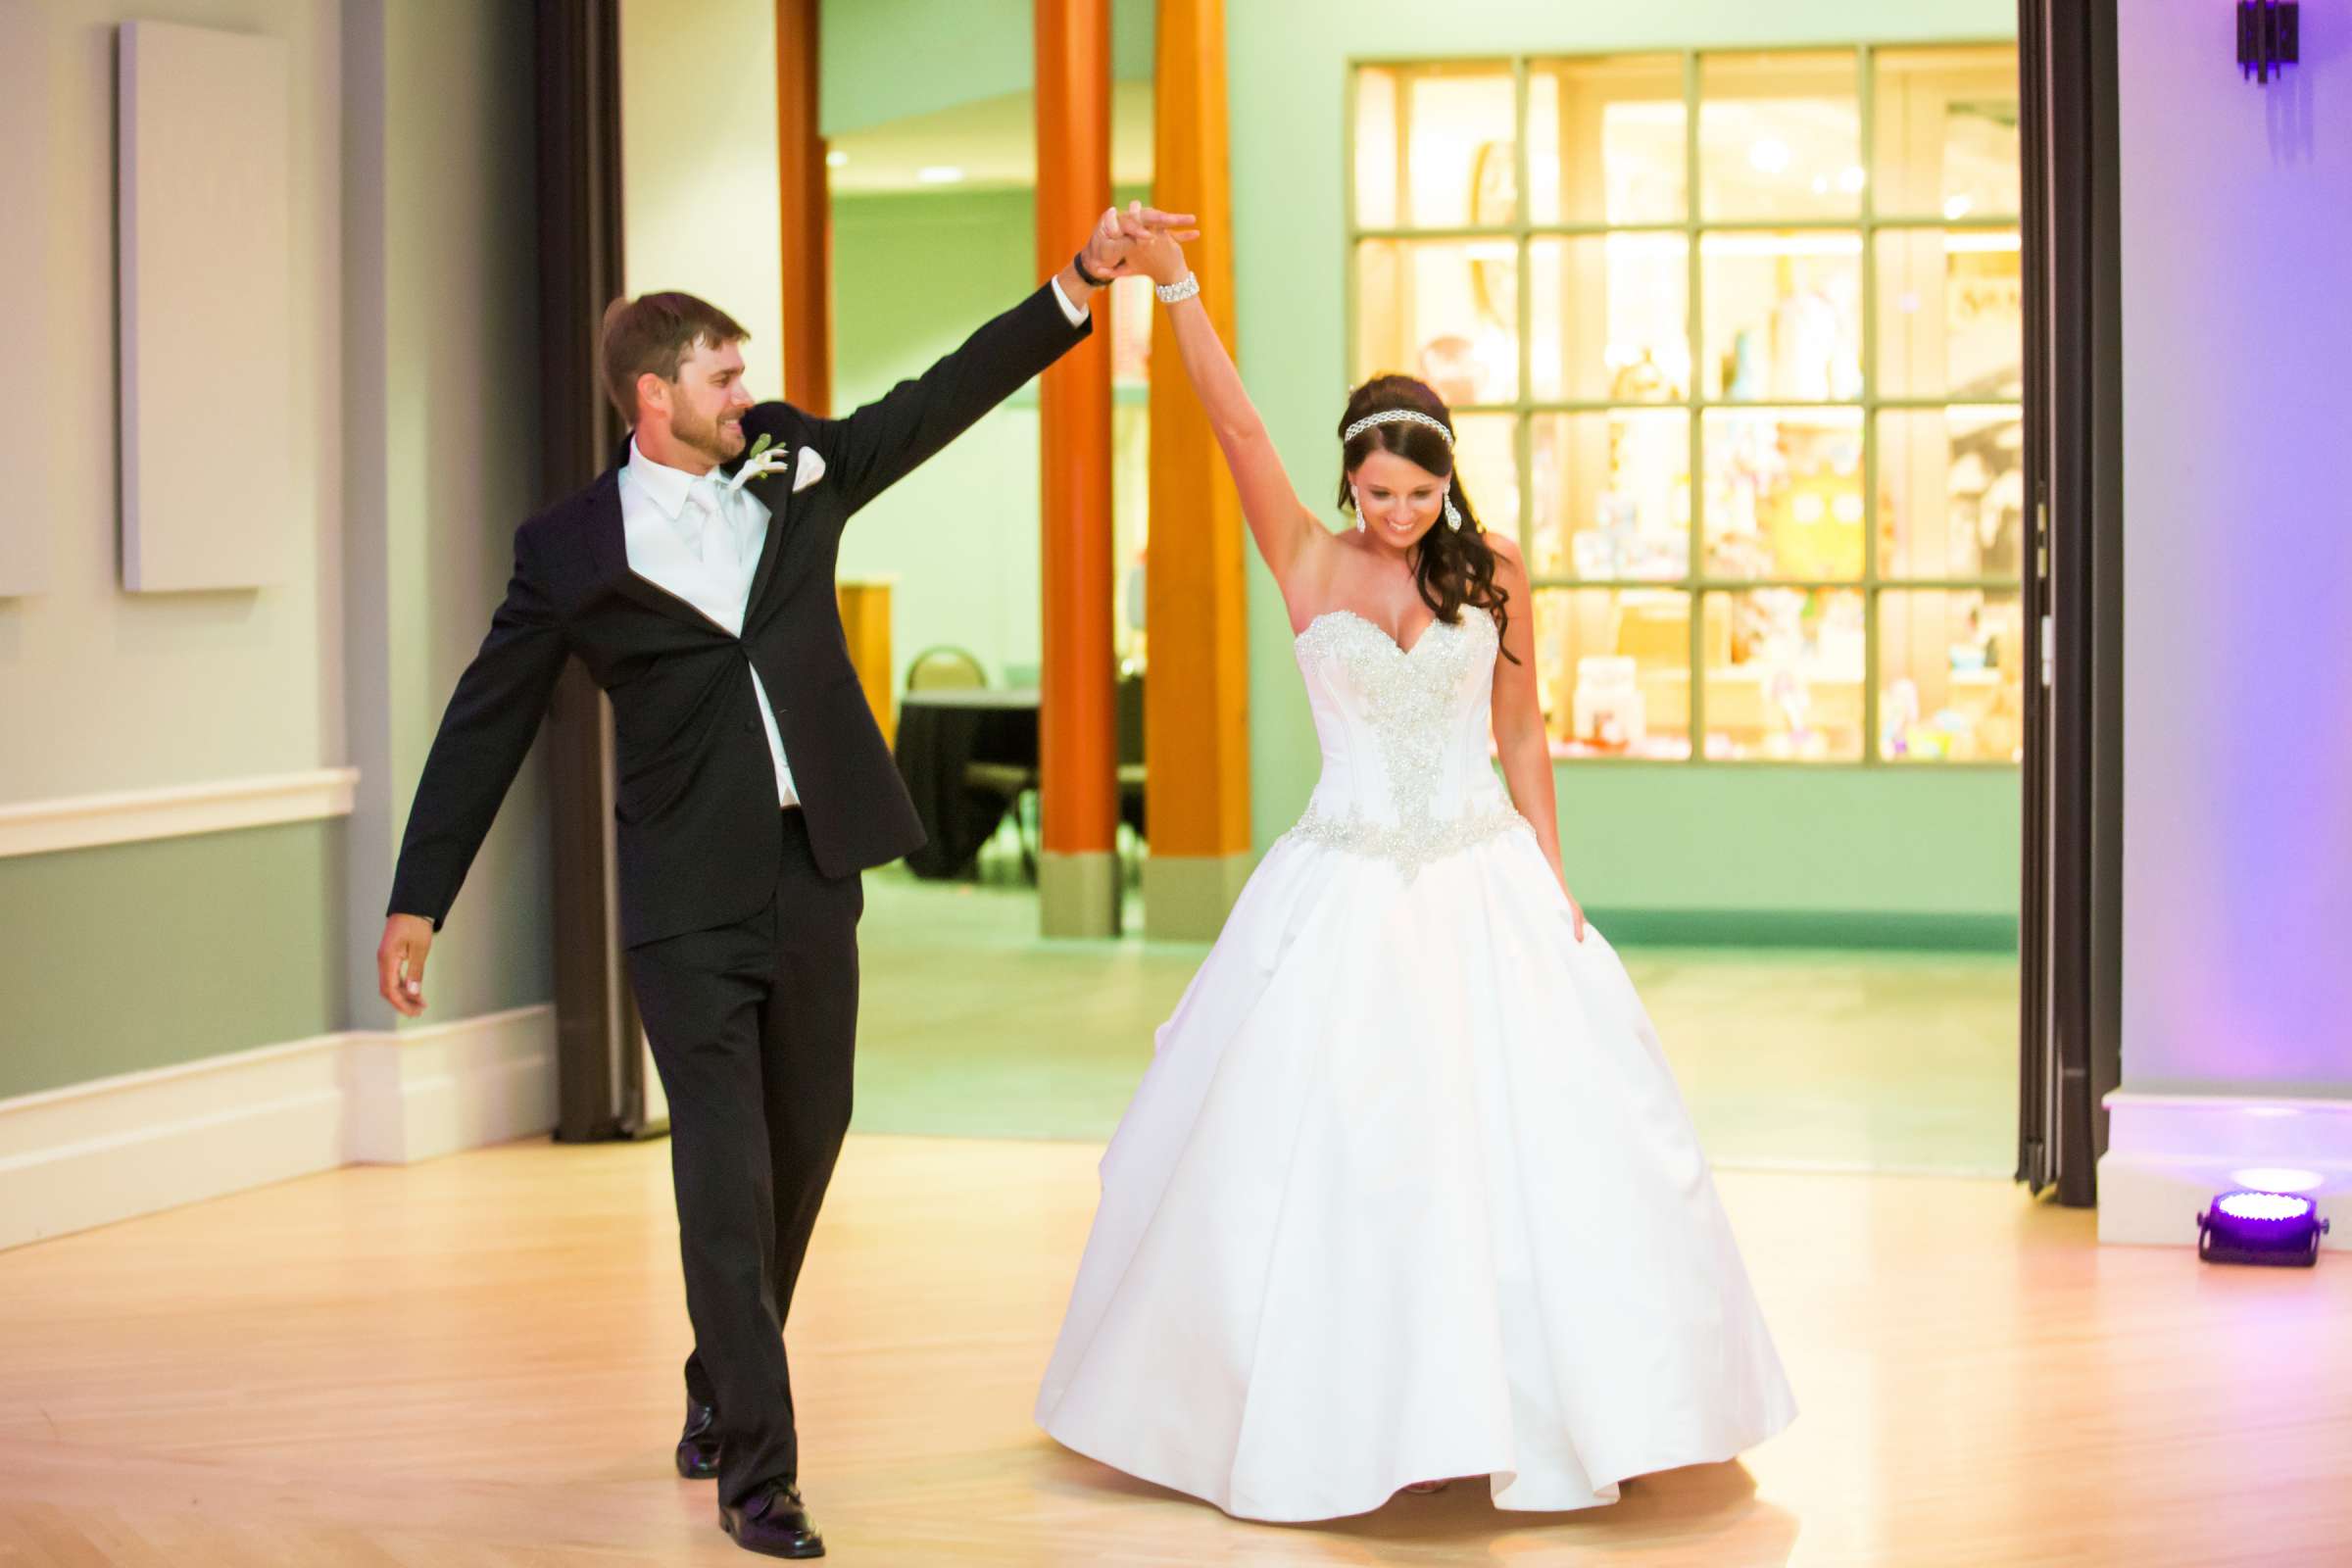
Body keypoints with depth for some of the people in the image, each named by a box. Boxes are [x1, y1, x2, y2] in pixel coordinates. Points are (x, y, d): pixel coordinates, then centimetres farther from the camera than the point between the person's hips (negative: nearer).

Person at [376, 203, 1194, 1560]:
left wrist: (1082, 282, -1)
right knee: (728, 1176, -8)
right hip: (692, 900, -5)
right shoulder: (574, 548, -4)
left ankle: (721, 1399, 35)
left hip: (814, 875, 5)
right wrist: (419, 903, -1)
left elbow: (946, 397, 7)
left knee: (804, 1150, 15)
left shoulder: (794, 468, 6)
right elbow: (486, 727, 0)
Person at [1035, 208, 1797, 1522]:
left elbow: (1522, 735, 8)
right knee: (1329, 1154, 1)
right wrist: (1175, 284, -24)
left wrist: (1552, 878, 3)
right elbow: (1237, 427, -14)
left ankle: (1541, 1408, 14)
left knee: (1526, 1136, 0)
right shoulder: (1309, 565, -2)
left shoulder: (1493, 572, 2)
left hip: (1487, 883, 1)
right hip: (1348, 894, -1)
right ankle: (1337, 1413, 16)